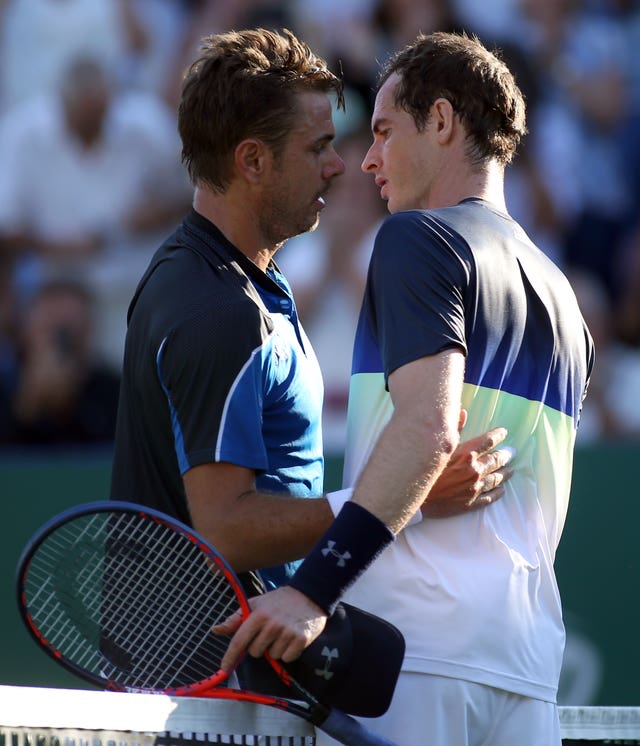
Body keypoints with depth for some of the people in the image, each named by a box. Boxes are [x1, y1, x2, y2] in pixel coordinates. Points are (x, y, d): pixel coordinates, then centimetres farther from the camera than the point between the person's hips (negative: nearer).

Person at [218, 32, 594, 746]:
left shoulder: (420, 237, -2)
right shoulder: (560, 295, 23)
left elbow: (428, 427, -18)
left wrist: (314, 588, -25)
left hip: (418, 648, -8)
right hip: (529, 664, 8)